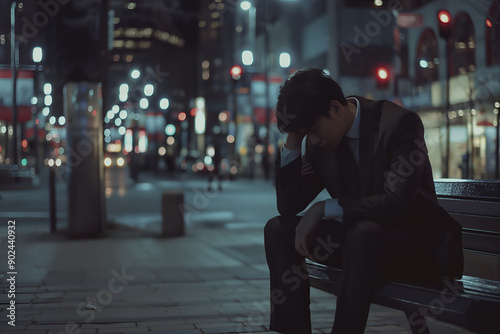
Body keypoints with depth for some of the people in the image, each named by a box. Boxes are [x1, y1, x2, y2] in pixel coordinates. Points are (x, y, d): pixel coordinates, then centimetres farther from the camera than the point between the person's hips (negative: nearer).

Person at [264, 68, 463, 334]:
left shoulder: (400, 123, -17)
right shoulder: (318, 143, 1)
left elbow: (396, 203, -27)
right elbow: (288, 206, 3)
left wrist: (323, 208, -25)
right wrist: (292, 141, -8)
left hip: (420, 245, -6)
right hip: (359, 238, 7)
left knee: (364, 232, -38)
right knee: (278, 229, -7)